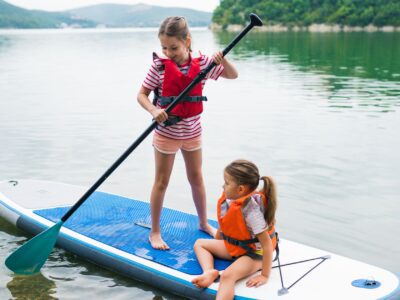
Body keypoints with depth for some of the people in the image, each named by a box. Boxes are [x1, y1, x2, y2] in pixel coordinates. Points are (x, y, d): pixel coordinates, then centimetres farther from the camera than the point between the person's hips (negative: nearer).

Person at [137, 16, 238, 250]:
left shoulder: (202, 63, -5)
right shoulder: (159, 66, -12)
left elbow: (233, 75, -1)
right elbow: (142, 94, -7)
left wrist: (222, 60, -22)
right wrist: (153, 110, -27)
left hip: (192, 132, 3)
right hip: (167, 132, -3)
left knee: (197, 178, 16)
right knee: (162, 182, 5)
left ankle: (204, 223, 34)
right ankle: (155, 232, 17)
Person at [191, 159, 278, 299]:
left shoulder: (250, 208, -31)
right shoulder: (229, 199, -8)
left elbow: (267, 242, -29)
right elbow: (223, 225, 10)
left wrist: (265, 275, -26)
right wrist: (216, 247, 19)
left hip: (253, 253, -9)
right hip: (233, 246, 9)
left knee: (227, 276, -34)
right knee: (199, 243, 13)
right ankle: (209, 271, -14)